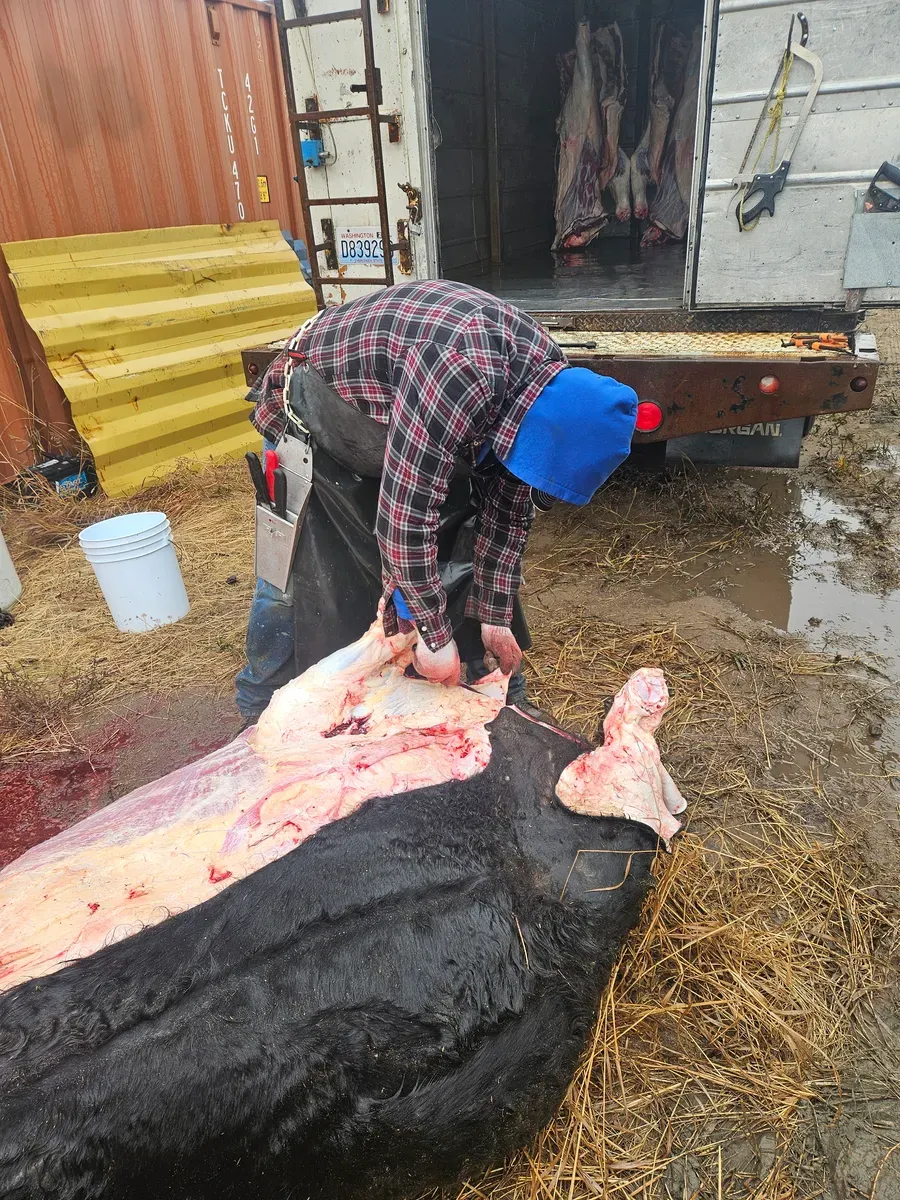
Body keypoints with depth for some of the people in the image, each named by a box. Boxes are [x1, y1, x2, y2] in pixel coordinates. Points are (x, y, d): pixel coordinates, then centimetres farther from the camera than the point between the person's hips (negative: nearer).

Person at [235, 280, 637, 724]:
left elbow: (509, 506, -5)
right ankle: (261, 710, 18)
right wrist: (435, 634, -25)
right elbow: (404, 513, -37)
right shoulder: (462, 373, -41)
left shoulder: (548, 376, -14)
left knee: (463, 547, 4)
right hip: (319, 410, -6)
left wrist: (495, 617, -3)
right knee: (295, 575, -4)